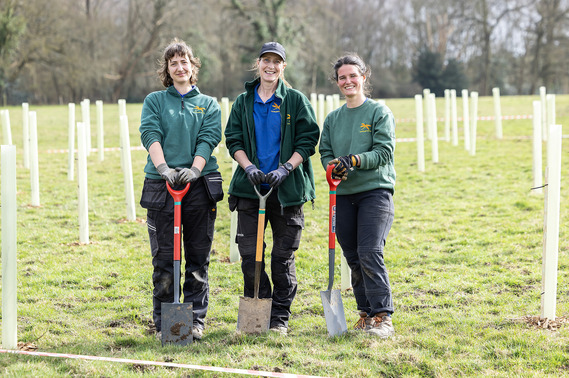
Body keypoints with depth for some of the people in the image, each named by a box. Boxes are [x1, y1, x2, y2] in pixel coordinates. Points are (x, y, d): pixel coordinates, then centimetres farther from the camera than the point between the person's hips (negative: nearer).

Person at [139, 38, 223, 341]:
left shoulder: (208, 104, 15)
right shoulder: (155, 101, 12)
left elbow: (208, 139, 0)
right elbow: (150, 134, -3)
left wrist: (194, 169, -19)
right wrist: (163, 167, -21)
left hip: (200, 185, 1)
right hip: (161, 186, -1)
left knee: (198, 259, 4)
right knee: (164, 259, -1)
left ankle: (195, 319, 12)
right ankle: (164, 324, 7)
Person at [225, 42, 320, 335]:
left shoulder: (296, 100, 4)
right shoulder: (243, 102, 11)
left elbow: (308, 140, 0)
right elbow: (233, 140, 8)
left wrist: (285, 168, -12)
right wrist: (248, 167, -9)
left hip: (287, 188, -2)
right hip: (251, 188, 2)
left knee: (283, 256, 1)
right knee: (249, 254, -3)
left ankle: (280, 317, 11)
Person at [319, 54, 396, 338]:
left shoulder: (380, 112, 0)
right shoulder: (332, 118, 15)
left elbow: (384, 152, -8)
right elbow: (325, 152, 10)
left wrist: (354, 160, -21)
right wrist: (334, 167, -13)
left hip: (375, 190, -5)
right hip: (343, 194, 5)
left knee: (370, 253, -15)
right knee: (353, 258, 5)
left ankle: (383, 317, -13)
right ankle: (366, 313, 15)